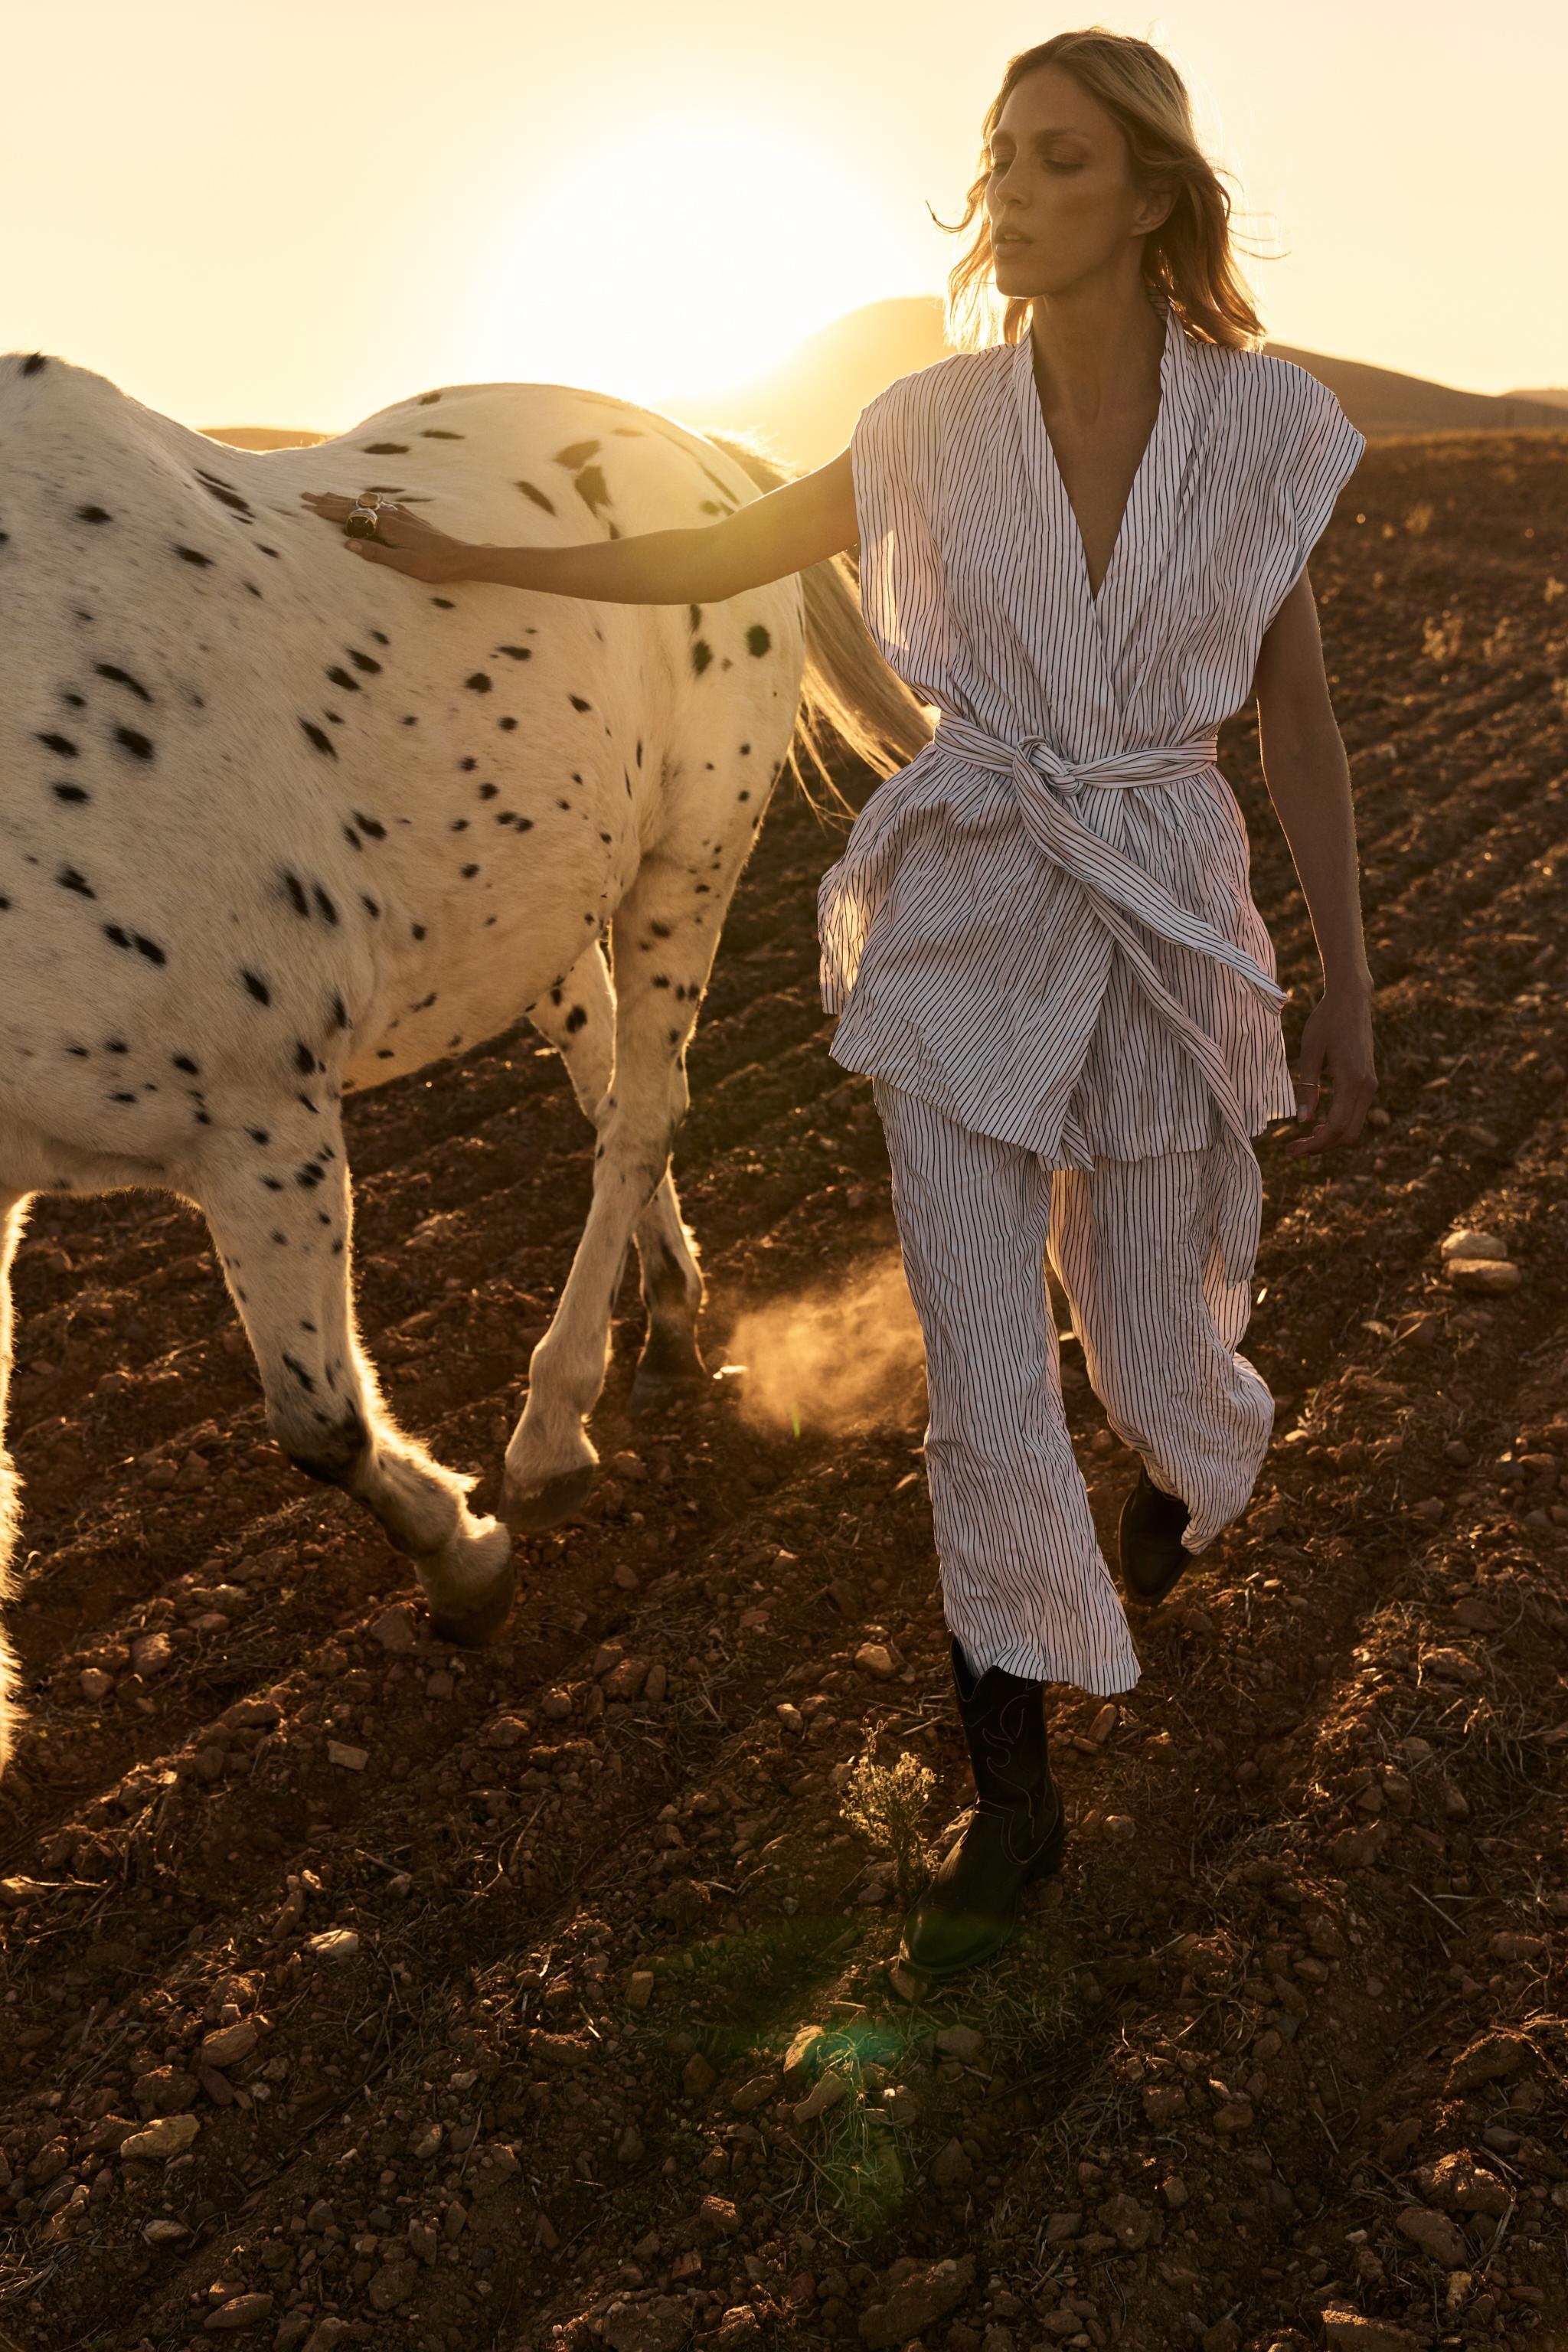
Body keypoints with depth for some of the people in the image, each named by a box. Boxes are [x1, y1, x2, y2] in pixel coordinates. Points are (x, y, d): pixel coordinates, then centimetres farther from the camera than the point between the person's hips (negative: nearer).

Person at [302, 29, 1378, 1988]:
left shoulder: (1265, 428, -5)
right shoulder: (939, 424, -2)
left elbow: (1300, 723, 1)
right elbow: (717, 556, 10)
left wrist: (1347, 994, 0)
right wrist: (461, 561, 10)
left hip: (1170, 937, 0)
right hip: (962, 928, 1)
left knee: (1151, 1345, 12)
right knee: (982, 1384, 1)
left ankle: (1186, 1473, 55)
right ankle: (1013, 1797, 20)